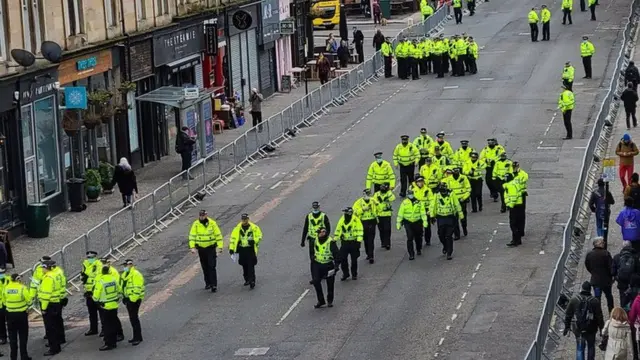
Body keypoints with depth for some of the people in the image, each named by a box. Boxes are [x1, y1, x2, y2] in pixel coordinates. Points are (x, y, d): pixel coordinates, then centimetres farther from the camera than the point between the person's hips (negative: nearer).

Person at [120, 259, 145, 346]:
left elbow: (137, 289, -22)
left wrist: (132, 300, -22)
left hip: (134, 299, -10)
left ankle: (138, 338, -4)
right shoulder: (125, 274, 13)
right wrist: (124, 297, 18)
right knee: (132, 318, 14)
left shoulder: (136, 275, -18)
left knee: (134, 318, -9)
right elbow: (123, 286, 25)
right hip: (128, 299, 10)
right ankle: (136, 336, 22)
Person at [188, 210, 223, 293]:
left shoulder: (212, 223, -8)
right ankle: (208, 283, 23)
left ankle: (214, 285, -9)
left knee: (211, 267, -9)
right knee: (205, 267, 11)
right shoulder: (196, 224, -5)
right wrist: (192, 247, -11)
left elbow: (218, 235, -3)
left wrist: (220, 247, -6)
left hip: (211, 248, -3)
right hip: (201, 249, 3)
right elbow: (192, 236, -1)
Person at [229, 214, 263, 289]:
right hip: (242, 249, 3)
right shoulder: (237, 228, 3)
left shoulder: (254, 227, -3)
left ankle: (252, 281, -10)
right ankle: (247, 279, 27)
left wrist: (254, 241, -17)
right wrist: (231, 248, -1)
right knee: (244, 266, 11)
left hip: (251, 249, -3)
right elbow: (233, 238, 5)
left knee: (251, 266, -10)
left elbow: (259, 236, 3)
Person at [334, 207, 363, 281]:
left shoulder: (356, 220, -9)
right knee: (343, 259, -1)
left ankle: (354, 274, 22)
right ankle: (345, 273, 14)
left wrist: (359, 241, -16)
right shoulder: (341, 220, 5)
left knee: (354, 260, 6)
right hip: (344, 243, 3)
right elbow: (337, 230, 13)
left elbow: (360, 231, -10)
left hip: (353, 242, -3)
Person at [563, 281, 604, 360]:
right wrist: (601, 328, 8)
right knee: (591, 347, 18)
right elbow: (599, 317, -5)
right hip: (591, 330, 0)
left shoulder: (574, 300, -6)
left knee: (580, 349, 10)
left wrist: (567, 327, 12)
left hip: (578, 330, 0)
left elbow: (568, 315, 1)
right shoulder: (595, 301, -11)